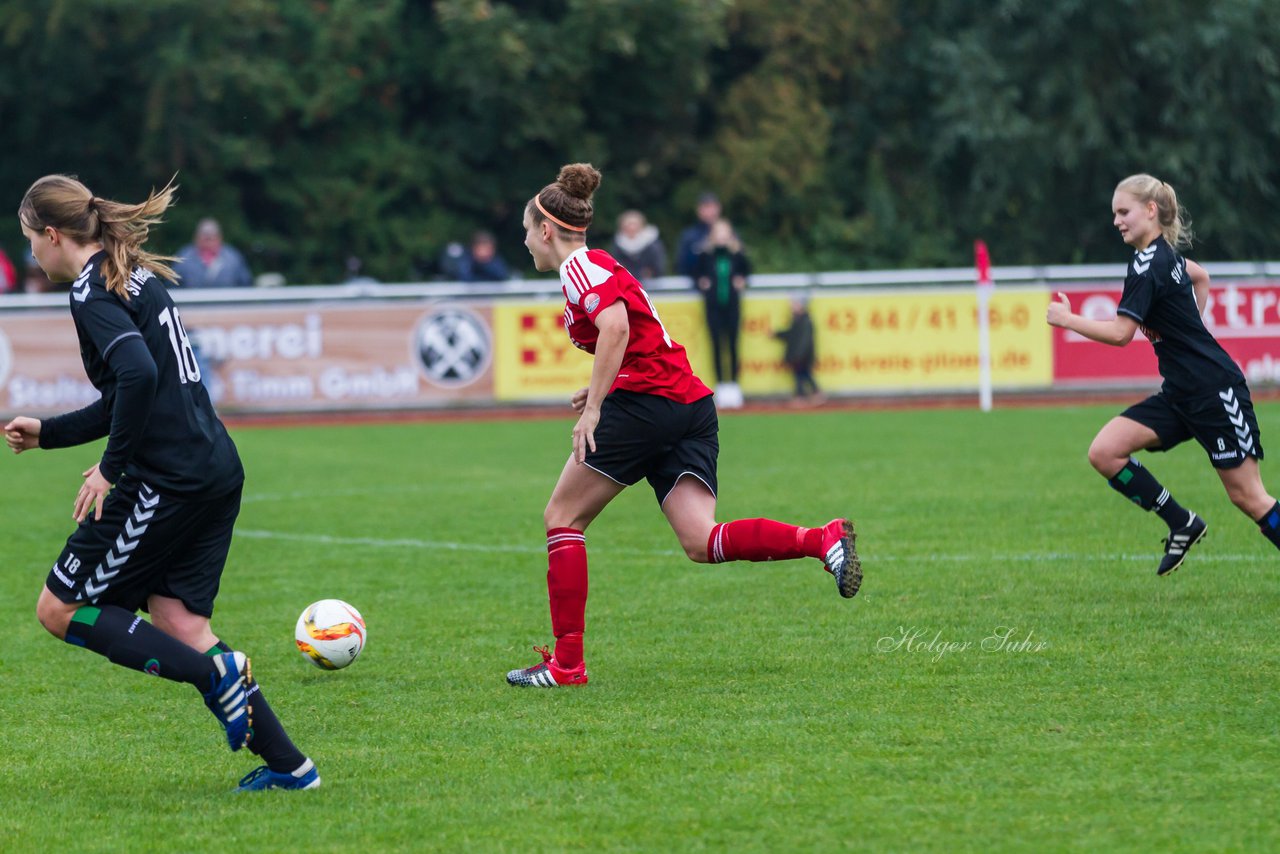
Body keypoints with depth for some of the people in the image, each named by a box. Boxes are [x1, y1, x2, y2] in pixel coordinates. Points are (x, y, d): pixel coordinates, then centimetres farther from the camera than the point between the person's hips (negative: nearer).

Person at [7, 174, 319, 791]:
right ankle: (286, 763, 3)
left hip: (168, 480, -9)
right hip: (216, 471, 9)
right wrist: (46, 432, 30)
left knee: (60, 609, 1)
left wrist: (112, 466, -19)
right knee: (177, 622, 9)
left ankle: (215, 674, -11)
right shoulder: (138, 276, 19)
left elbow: (138, 375, -27)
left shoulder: (92, 292, -10)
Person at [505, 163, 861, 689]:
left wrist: (593, 407, -22)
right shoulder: (599, 267, 26)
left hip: (644, 400, -9)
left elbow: (616, 326, -21)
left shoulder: (579, 266, -3)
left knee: (562, 517, 2)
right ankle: (823, 541, -21)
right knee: (701, 542, -5)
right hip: (691, 404, 9)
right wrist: (602, 390, 24)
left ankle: (566, 661, -1)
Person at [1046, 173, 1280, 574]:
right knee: (1104, 452, -5)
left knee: (1247, 496, -6)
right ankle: (1183, 525, 3)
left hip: (1214, 390, -9)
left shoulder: (1147, 266, -17)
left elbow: (1120, 333, -20)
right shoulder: (1166, 253, 10)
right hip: (1181, 394, 9)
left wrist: (1067, 319, -10)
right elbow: (1200, 276, 30)